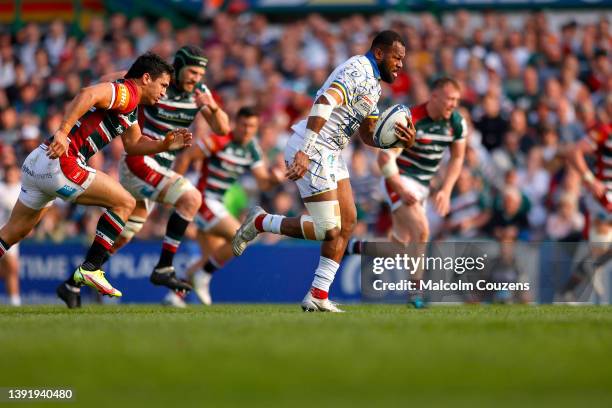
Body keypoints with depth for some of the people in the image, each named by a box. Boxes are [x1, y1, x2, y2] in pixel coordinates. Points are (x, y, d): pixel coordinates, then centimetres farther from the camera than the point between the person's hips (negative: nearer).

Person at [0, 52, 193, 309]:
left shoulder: (131, 108, 23)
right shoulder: (126, 92, -8)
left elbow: (133, 144, 33)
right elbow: (87, 95, -25)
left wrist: (165, 145, 17)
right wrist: (62, 132, -32)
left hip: (35, 164, 10)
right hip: (60, 162, -10)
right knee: (124, 203, -3)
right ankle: (90, 269, -7)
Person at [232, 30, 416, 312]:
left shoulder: (373, 82, 18)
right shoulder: (359, 70, -14)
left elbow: (368, 135, 22)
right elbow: (324, 102, -28)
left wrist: (400, 140, 1)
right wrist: (304, 153, -35)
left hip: (329, 154, 11)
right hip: (311, 151, -11)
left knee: (347, 222, 5)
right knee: (328, 230, -11)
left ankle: (318, 296, 6)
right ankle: (259, 223, 7)